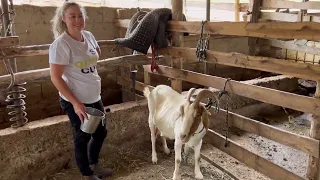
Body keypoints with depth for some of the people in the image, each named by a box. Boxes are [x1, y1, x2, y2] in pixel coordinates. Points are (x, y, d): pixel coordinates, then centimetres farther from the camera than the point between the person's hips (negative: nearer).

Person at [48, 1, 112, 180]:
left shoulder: (89, 36, 0)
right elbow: (56, 78, -21)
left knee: (101, 132, 19)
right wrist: (76, 103, -23)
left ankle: (94, 164, 45)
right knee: (82, 137, 10)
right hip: (75, 101, -7)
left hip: (95, 97, 7)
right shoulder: (61, 44, -20)